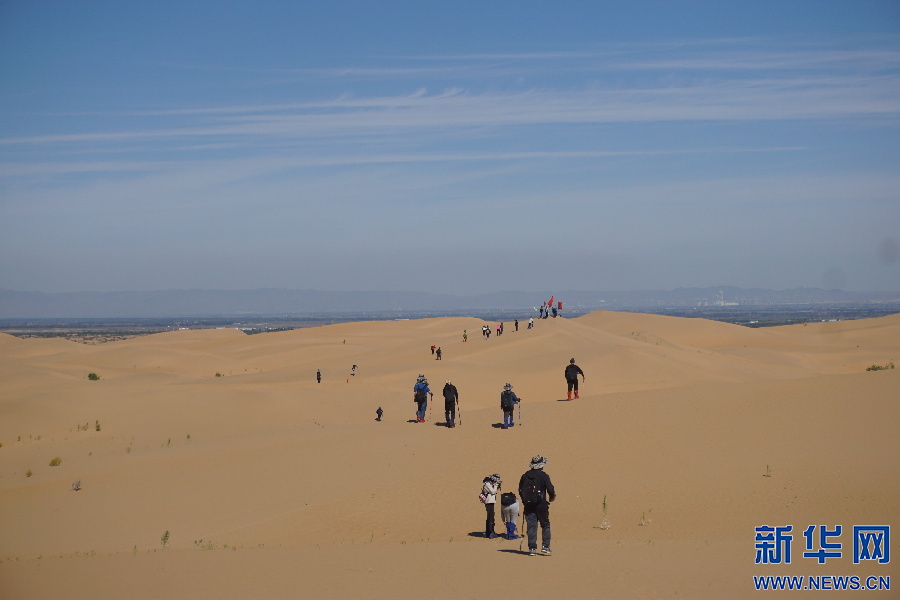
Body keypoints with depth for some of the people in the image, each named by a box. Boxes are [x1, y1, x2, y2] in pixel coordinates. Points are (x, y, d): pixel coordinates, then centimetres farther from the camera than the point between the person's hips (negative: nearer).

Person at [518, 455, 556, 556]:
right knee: (545, 525, 10)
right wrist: (551, 498, 11)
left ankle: (532, 548, 0)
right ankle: (545, 546, 4)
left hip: (528, 505, 3)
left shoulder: (525, 476, 5)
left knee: (531, 526, 5)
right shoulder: (544, 476, -8)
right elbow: (551, 490, -10)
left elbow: (520, 490, 11)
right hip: (541, 505, -3)